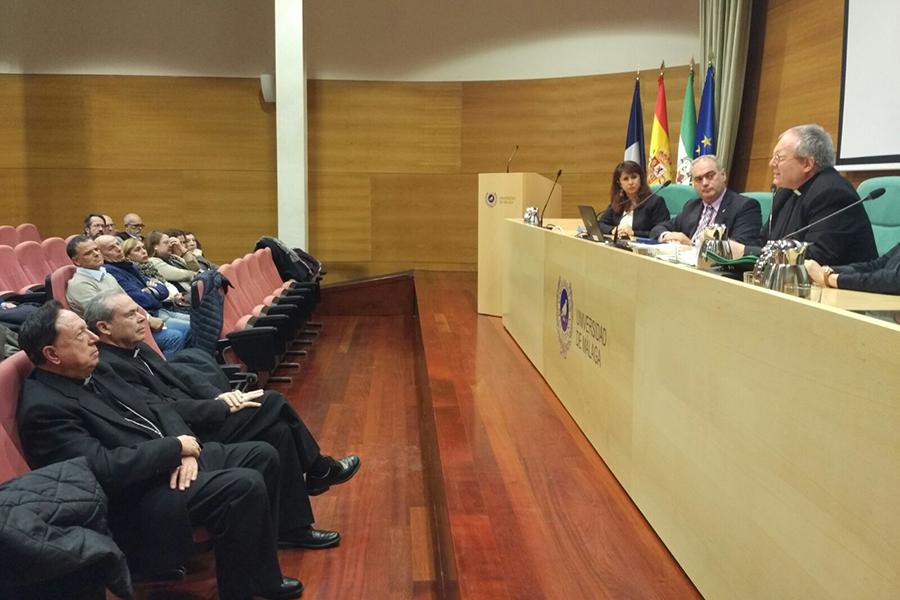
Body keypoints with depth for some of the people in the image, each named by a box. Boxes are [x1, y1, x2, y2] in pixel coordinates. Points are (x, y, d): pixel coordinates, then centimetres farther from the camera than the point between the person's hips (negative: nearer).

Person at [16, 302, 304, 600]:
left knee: (262, 455, 5)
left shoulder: (92, 372, 9)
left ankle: (258, 571, 16)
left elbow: (154, 409, 10)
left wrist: (185, 448, -9)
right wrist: (176, 447, -17)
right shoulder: (43, 407, -19)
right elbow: (106, 470, -27)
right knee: (245, 486, -25)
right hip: (135, 496, -10)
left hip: (166, 459, 10)